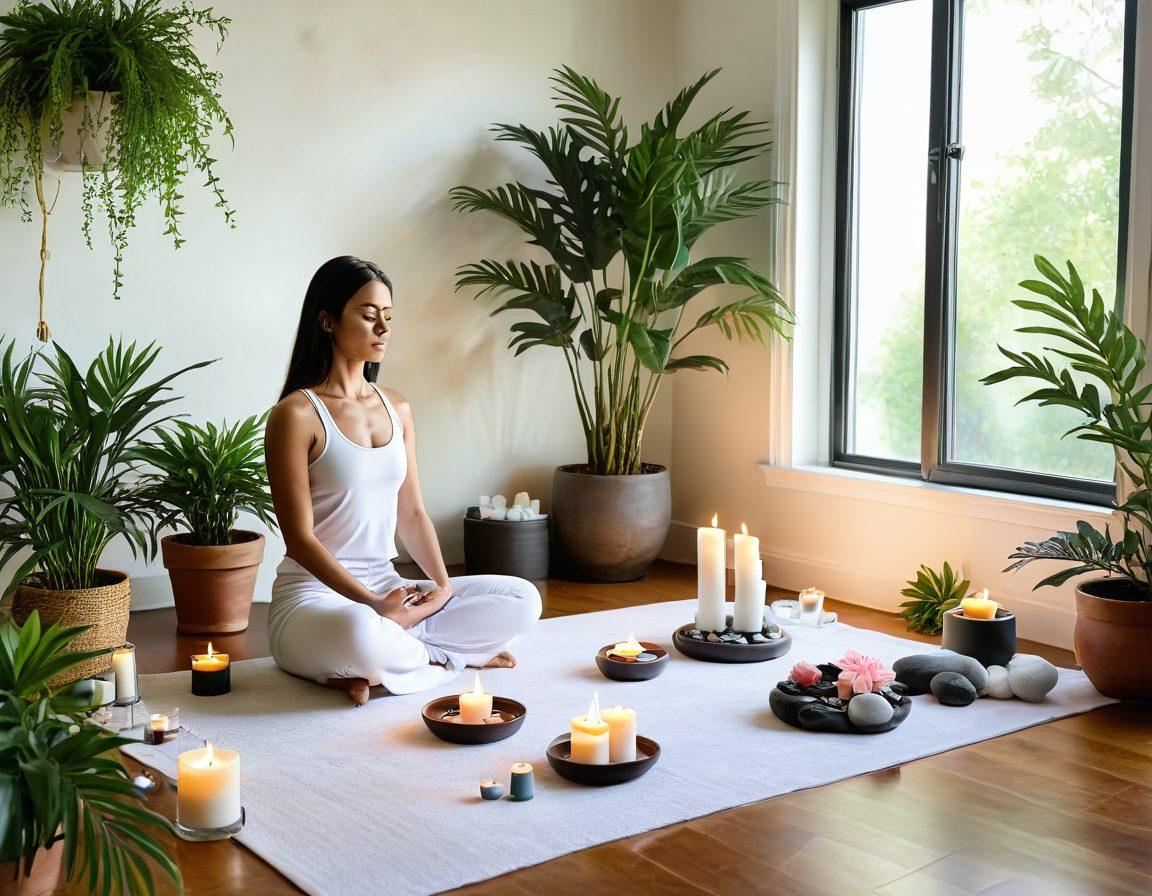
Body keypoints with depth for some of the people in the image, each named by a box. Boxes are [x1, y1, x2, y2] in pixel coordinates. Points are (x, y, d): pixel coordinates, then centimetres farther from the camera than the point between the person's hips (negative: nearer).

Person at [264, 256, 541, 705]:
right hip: (314, 593, -7)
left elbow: (412, 513, 12)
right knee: (363, 634, -41)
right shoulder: (296, 415, -10)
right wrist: (375, 604, -22)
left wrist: (443, 584, -6)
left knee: (522, 599, -7)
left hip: (388, 588, 7)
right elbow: (300, 538, -14)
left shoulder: (397, 408, 12)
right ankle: (440, 658, -8)